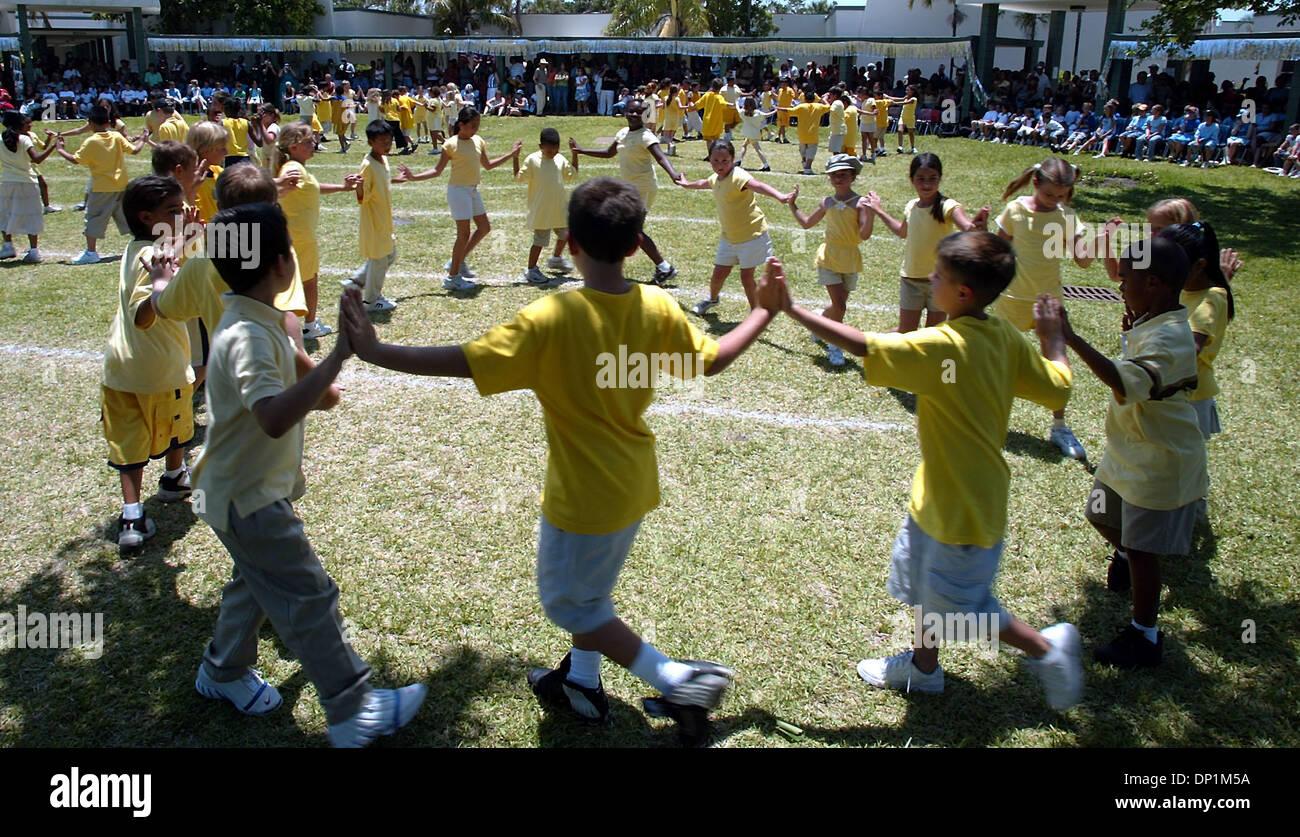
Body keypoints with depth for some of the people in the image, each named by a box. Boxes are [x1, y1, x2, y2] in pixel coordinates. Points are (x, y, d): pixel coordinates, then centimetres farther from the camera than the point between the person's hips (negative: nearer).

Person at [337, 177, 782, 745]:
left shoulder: (552, 319, -25)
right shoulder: (658, 309, -9)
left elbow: (463, 362, -28)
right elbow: (712, 361, 5)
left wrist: (375, 352, -21)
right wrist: (765, 310, 19)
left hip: (584, 496, -7)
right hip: (635, 486, 7)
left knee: (568, 601, 15)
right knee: (591, 587, 27)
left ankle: (679, 681, 11)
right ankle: (582, 685, 45)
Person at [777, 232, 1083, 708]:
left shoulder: (944, 346, -30)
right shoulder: (1005, 337, -6)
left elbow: (862, 347, -31)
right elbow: (1057, 388, 0)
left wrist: (792, 310, -27)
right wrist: (1053, 340, 17)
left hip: (965, 503, -9)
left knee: (960, 604, 10)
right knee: (924, 581, 24)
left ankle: (1046, 646, 27)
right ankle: (923, 666, 43)